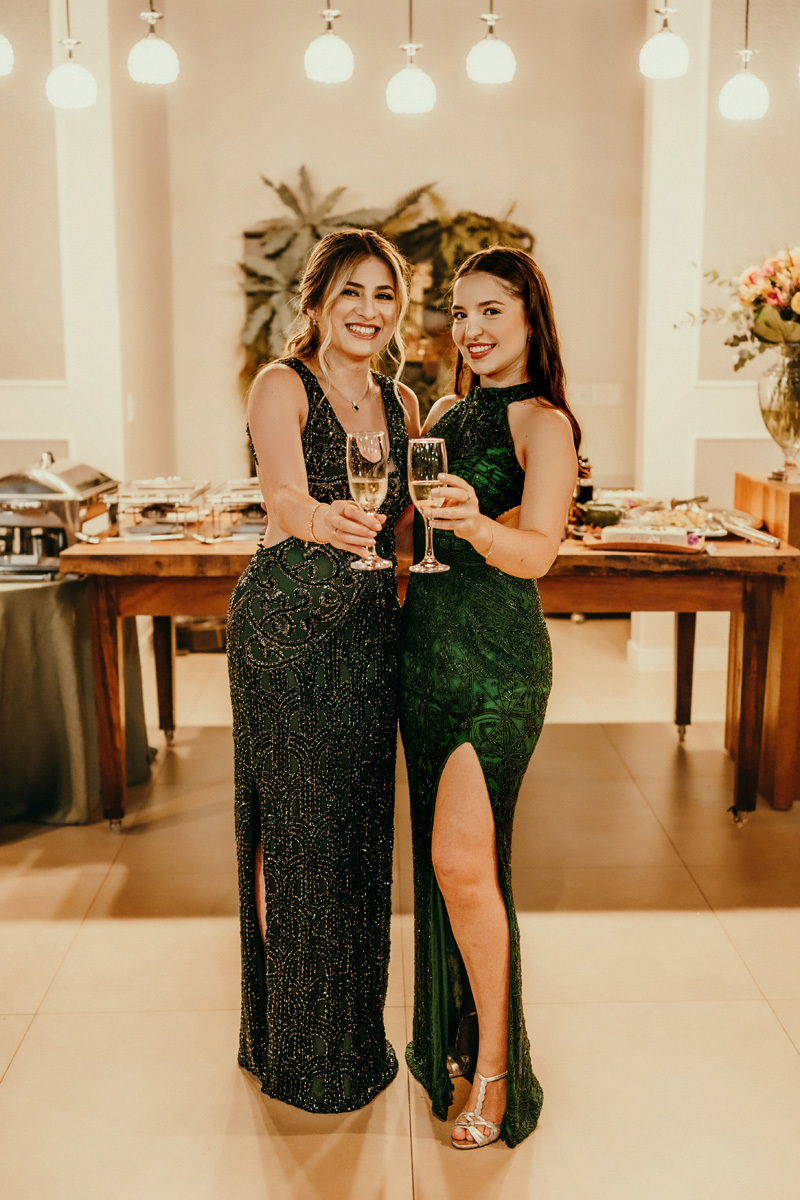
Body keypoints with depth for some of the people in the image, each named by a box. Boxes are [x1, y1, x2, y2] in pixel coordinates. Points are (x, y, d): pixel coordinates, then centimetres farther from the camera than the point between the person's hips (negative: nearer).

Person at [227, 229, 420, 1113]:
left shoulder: (401, 403, 13)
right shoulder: (283, 386, -6)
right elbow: (284, 496, -25)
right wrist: (322, 521, -45)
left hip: (371, 627, 6)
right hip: (287, 620, -6)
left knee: (360, 825, 12)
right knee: (294, 824, 1)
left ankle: (353, 1035, 30)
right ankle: (293, 1046, 19)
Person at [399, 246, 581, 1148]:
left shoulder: (544, 422, -6)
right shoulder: (443, 413, 15)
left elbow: (537, 553, -20)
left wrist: (478, 526, -38)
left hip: (497, 653, -7)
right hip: (424, 642, 7)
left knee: (462, 862, -12)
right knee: (439, 855, 13)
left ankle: (495, 1065, 7)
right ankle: (449, 1036, 30)